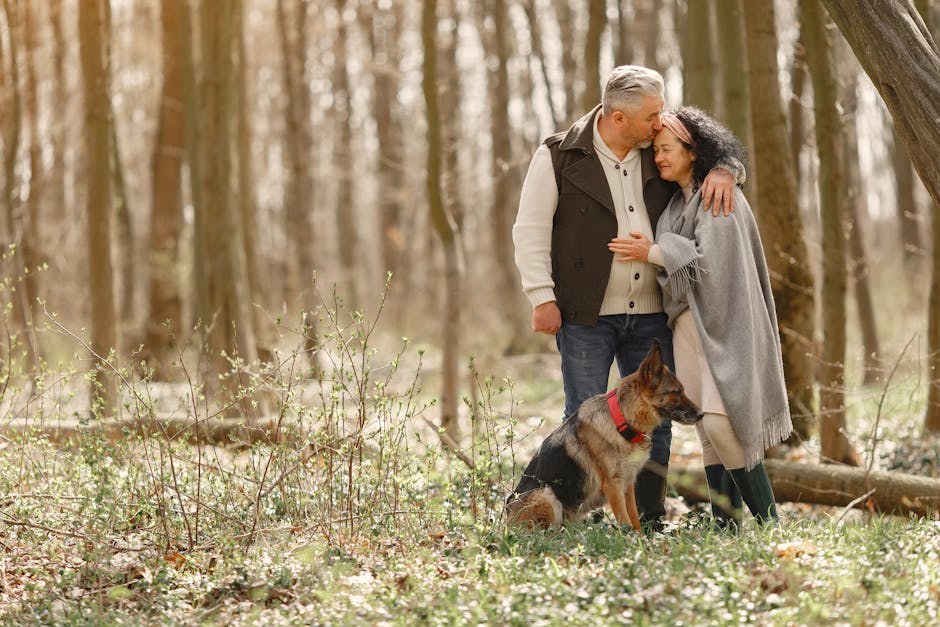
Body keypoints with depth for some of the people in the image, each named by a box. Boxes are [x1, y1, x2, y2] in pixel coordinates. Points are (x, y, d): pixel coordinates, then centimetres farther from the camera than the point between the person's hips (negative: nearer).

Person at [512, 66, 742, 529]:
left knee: (654, 421, 6)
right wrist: (542, 298, -11)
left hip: (650, 316, 5)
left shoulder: (658, 154, 8)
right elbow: (531, 231, -4)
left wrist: (723, 172, -5)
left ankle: (649, 522, 15)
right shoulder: (559, 157, -4)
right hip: (586, 316, -4)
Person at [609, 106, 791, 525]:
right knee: (708, 432, 3)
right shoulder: (676, 203, 17)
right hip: (688, 323, 8)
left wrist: (654, 253, -10)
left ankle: (768, 521, -9)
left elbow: (710, 257, -17)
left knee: (719, 422, -18)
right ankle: (726, 524, 4)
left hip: (721, 324, -8)